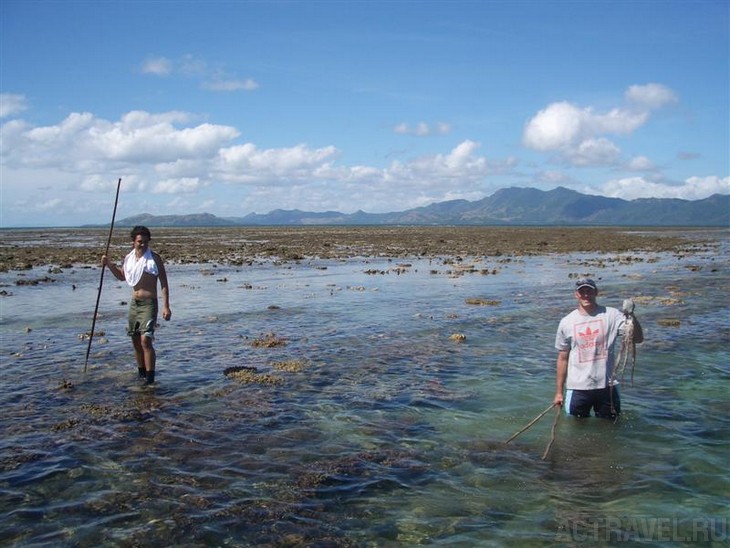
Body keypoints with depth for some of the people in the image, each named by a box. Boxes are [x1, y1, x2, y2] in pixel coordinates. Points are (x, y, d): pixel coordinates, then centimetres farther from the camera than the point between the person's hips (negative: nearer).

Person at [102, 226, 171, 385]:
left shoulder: (155, 258, -9)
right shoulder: (129, 258, 7)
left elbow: (164, 283, -10)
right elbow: (122, 276, 26)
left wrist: (166, 306, -17)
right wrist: (109, 264, 11)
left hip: (148, 304, -6)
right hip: (134, 303, 7)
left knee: (145, 340, -16)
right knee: (136, 341, 13)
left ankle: (150, 379, -12)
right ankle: (141, 374, 28)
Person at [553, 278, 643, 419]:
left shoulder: (611, 315, -3)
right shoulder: (566, 323, 0)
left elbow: (638, 338, -13)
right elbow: (563, 359, 5)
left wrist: (631, 316, -29)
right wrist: (559, 392, 6)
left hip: (607, 386, 0)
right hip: (577, 388, 0)